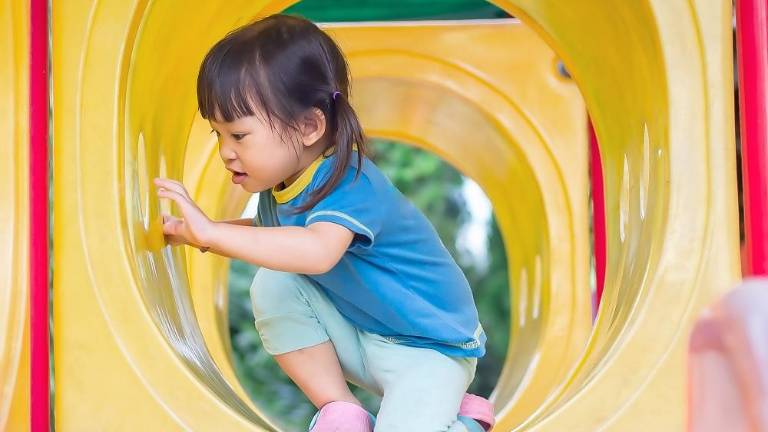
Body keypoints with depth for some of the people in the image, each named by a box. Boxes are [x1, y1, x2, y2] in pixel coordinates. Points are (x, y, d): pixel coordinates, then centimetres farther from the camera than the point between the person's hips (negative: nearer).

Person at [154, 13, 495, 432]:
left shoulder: (348, 185, -29)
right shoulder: (280, 185, -3)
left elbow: (319, 251, -49)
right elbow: (266, 234, 17)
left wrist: (212, 232, -50)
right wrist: (197, 233, 1)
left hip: (430, 347, -8)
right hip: (356, 334, 8)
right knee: (272, 286, -13)